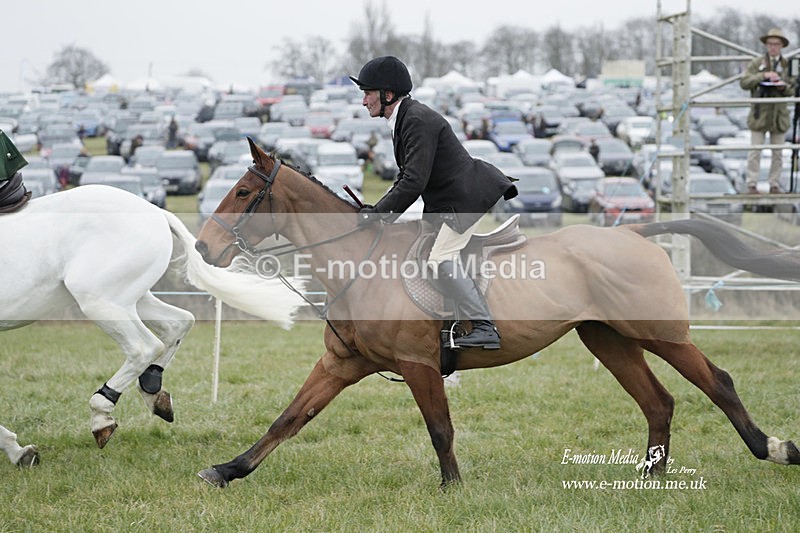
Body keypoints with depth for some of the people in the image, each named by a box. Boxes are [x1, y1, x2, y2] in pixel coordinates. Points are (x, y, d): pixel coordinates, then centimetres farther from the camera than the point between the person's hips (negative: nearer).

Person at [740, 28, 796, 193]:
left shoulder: (787, 65, 8)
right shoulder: (757, 63, 4)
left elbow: (792, 91, 9)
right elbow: (744, 83, -6)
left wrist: (784, 86, -14)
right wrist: (763, 76, -18)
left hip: (779, 114, 2)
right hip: (760, 113, -2)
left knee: (778, 152, 4)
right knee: (755, 151, -4)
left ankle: (774, 185, 11)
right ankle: (751, 184, -1)